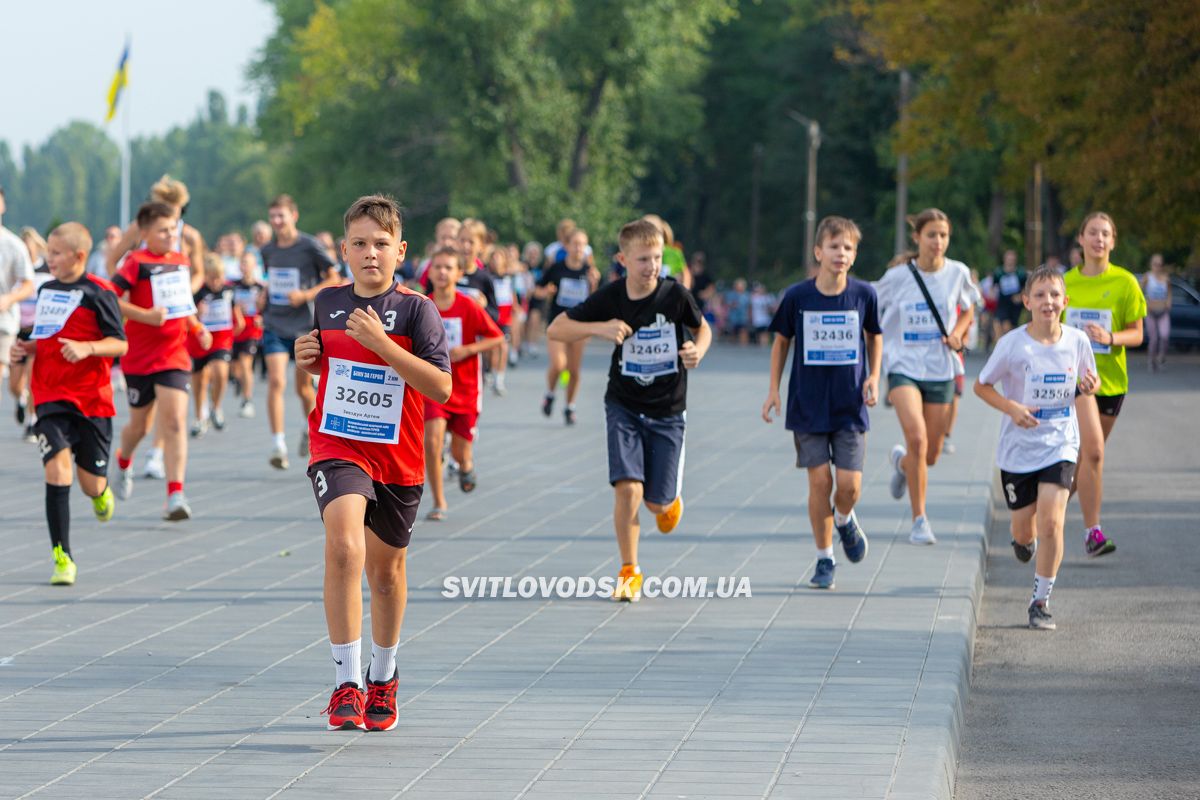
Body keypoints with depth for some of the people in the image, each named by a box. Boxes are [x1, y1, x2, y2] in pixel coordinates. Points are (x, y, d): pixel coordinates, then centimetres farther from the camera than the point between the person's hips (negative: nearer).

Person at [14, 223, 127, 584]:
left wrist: (86, 347, -25)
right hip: (51, 398, 3)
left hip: (92, 398, -3)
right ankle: (62, 558, -15)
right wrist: (29, 347, 4)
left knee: (91, 484, 5)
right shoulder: (46, 290, 11)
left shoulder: (98, 292, -7)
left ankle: (101, 492, 45)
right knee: (57, 466, -17)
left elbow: (120, 343, -9)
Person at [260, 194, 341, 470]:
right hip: (274, 325, 2)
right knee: (276, 381, -15)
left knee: (303, 387, 10)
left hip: (305, 325, -2)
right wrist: (264, 297, 4)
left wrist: (307, 294, -16)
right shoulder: (268, 250, 6)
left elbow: (334, 279, -3)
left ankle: (311, 429, 39)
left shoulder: (310, 246, -8)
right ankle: (278, 444, -17)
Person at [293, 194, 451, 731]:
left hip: (397, 457, 0)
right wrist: (307, 361, 0)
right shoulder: (327, 303, 4)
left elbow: (441, 387, -18)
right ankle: (347, 682, -25)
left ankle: (383, 677, 39)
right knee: (344, 546, -26)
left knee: (386, 570, 15)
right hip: (337, 446, 0)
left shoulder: (416, 309, -8)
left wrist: (381, 342, -24)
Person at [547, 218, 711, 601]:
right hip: (624, 407, 0)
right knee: (628, 487, -16)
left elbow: (703, 328, 7)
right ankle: (629, 572, 0)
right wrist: (598, 328, -22)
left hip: (667, 411, 0)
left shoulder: (675, 294, -12)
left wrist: (698, 350, -16)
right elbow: (555, 330, -6)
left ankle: (671, 501, 41)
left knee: (658, 502, 2)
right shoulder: (610, 297, -11)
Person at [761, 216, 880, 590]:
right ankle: (824, 558, 11)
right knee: (819, 482, -3)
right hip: (808, 407, 0)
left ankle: (844, 521, 29)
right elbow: (781, 341, 8)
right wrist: (774, 389, 4)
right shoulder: (797, 297, -6)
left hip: (850, 408, 0)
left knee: (849, 485, -6)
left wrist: (873, 377, 1)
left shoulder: (864, 294, -4)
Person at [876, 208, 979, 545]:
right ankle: (919, 520, -12)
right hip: (904, 366, -3)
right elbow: (871, 312, 7)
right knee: (916, 437, -23)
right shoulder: (897, 276, -7)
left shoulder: (958, 273, -2)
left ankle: (902, 462, 45)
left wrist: (958, 333, -3)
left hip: (941, 370, 3)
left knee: (930, 454, 6)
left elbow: (967, 309, 17)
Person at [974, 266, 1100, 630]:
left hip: (1060, 445, 0)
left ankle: (1041, 602, -1)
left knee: (1051, 522, -15)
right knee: (1024, 527, 11)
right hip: (1018, 448, 0)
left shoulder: (1077, 341, -4)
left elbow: (1087, 383, 12)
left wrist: (1090, 386, -12)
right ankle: (1024, 539, 52)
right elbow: (981, 386, -3)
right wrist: (1011, 408, -19)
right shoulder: (1012, 344, -12)